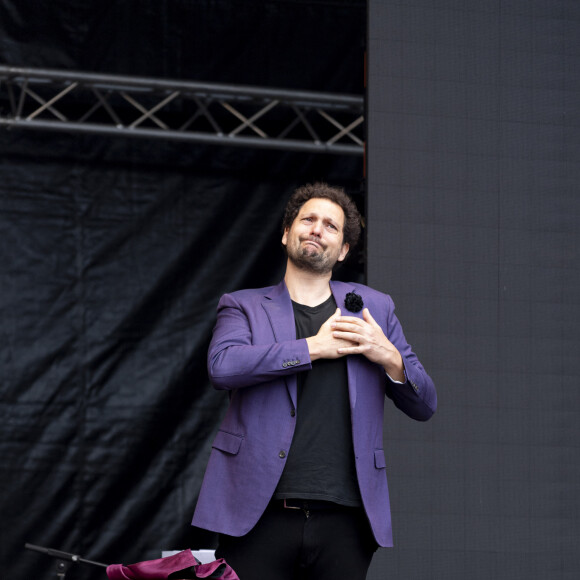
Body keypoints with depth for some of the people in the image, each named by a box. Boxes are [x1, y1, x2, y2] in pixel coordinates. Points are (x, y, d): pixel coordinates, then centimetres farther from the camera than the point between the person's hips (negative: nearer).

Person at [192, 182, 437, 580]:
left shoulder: (374, 308, 19)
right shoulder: (244, 306, 14)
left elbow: (424, 406, 18)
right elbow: (223, 366, -9)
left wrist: (389, 357, -3)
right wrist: (315, 347, -7)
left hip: (344, 521, 2)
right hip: (261, 515, -2)